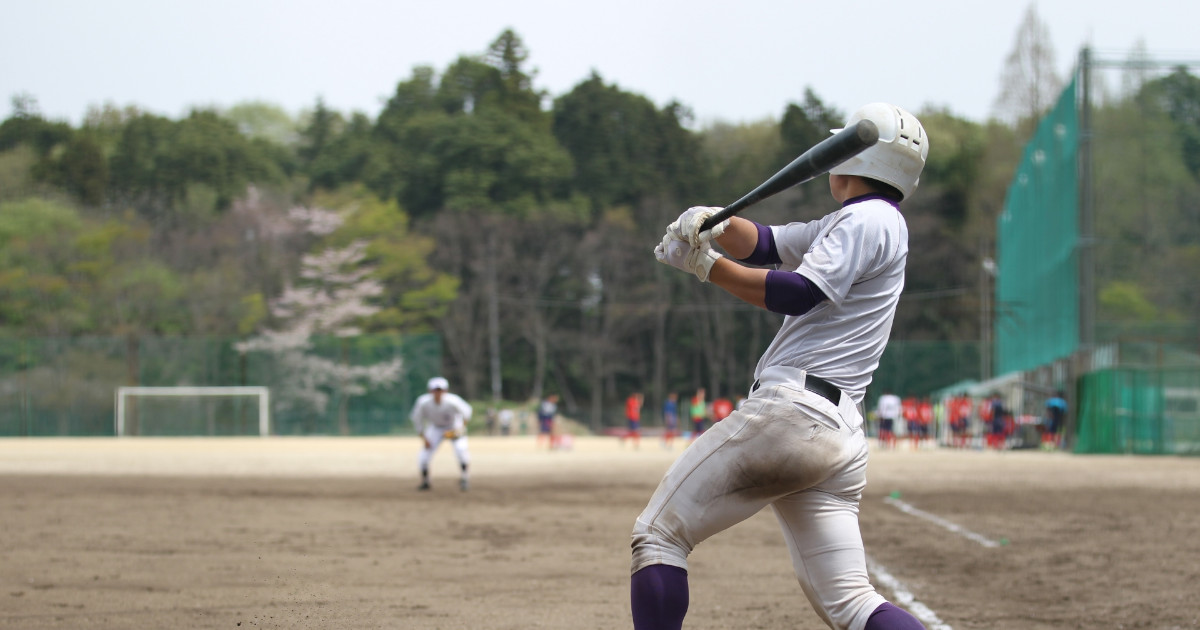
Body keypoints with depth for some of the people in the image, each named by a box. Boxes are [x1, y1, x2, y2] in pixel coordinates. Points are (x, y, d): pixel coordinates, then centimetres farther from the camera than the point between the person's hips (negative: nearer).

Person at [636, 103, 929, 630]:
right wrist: (716, 224, 3)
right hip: (841, 438, 10)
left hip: (792, 412, -10)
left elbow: (796, 294, -16)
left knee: (657, 534, -3)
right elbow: (763, 245, 24)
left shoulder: (868, 220, -4)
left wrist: (705, 265, -10)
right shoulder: (843, 225, 26)